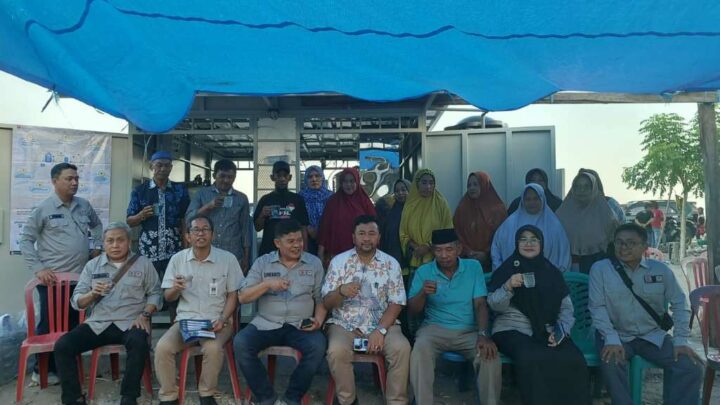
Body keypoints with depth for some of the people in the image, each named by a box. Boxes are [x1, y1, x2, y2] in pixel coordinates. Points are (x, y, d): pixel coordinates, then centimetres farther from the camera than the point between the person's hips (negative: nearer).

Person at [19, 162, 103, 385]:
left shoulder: (84, 206, 6)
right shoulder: (43, 209, -8)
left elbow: (97, 225, 25)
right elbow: (25, 240, -7)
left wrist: (97, 246, 11)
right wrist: (38, 268, -14)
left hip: (80, 278, 5)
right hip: (52, 279, -5)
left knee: (74, 325, 13)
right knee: (49, 326, 5)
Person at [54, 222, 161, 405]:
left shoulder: (143, 263, 5)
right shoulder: (92, 265, 11)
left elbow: (155, 294, 4)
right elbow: (76, 302, 8)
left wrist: (145, 314, -12)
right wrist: (92, 294, -13)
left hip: (130, 323, -3)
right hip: (97, 323, 3)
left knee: (139, 343, -34)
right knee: (62, 345, -18)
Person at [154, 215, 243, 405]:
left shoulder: (228, 259, -2)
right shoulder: (177, 259, 3)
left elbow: (233, 295, 2)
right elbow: (168, 297, 8)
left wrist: (223, 319, -14)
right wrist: (175, 289, -16)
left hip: (216, 321, -2)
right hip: (185, 319, 2)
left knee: (213, 348, -32)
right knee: (162, 347, -24)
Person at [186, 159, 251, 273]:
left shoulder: (242, 198, 8)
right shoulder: (202, 193, 7)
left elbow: (245, 230, 9)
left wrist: (246, 258, 5)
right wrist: (208, 206, -13)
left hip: (233, 257, 0)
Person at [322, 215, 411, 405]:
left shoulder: (391, 263, 2)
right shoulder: (338, 261, 0)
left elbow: (396, 303, -2)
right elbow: (327, 303, -2)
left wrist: (380, 330, -17)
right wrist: (341, 291, -24)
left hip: (382, 323, 1)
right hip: (345, 323, 0)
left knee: (402, 348, -26)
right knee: (337, 351, -30)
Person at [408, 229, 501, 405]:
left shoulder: (473, 267, 2)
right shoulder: (423, 271, 1)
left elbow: (480, 304, -2)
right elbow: (412, 309, 0)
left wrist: (483, 334, -19)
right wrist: (423, 293, -22)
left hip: (469, 330, 1)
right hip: (435, 328, 0)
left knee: (491, 356, -27)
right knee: (420, 351, -32)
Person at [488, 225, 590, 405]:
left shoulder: (552, 272, 12)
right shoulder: (506, 269, 3)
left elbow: (566, 307, 10)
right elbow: (495, 306, -5)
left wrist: (560, 331, -7)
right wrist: (508, 287, -23)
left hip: (547, 332, 3)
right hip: (512, 330, -3)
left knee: (574, 360, -25)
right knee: (531, 359, -33)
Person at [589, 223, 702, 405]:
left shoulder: (660, 270, 1)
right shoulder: (600, 268, -8)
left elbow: (679, 304, 6)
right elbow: (597, 306, -11)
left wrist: (681, 340, -3)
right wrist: (612, 339, -22)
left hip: (653, 335, 3)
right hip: (617, 335, -3)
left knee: (691, 368, -14)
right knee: (610, 363, -33)